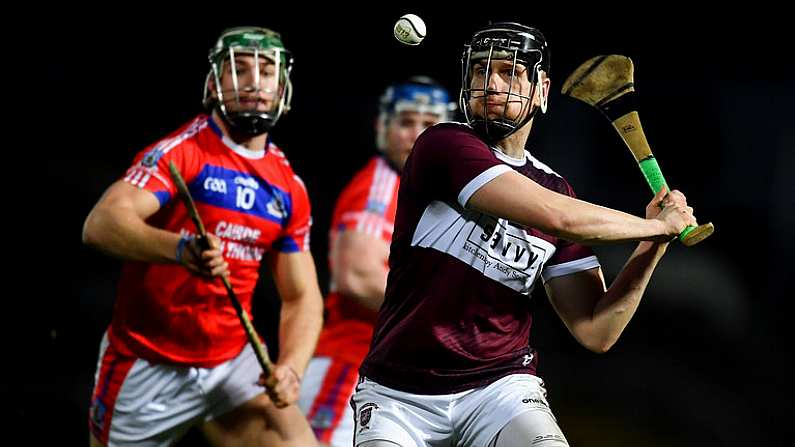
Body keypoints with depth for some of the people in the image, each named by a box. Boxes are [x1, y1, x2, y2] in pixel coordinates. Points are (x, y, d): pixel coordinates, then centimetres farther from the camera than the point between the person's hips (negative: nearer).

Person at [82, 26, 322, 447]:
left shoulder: (288, 189, 6)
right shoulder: (181, 152, -12)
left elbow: (302, 295, 11)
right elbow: (101, 224, -27)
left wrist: (291, 366, -9)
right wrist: (180, 249, -46)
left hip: (231, 362, 4)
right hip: (147, 364, -4)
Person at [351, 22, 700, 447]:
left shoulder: (554, 188, 9)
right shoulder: (445, 145, -9)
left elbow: (595, 332, 7)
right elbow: (558, 218, -21)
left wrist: (652, 245, -3)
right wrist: (657, 225, -8)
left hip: (501, 387, 3)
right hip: (397, 394, -3)